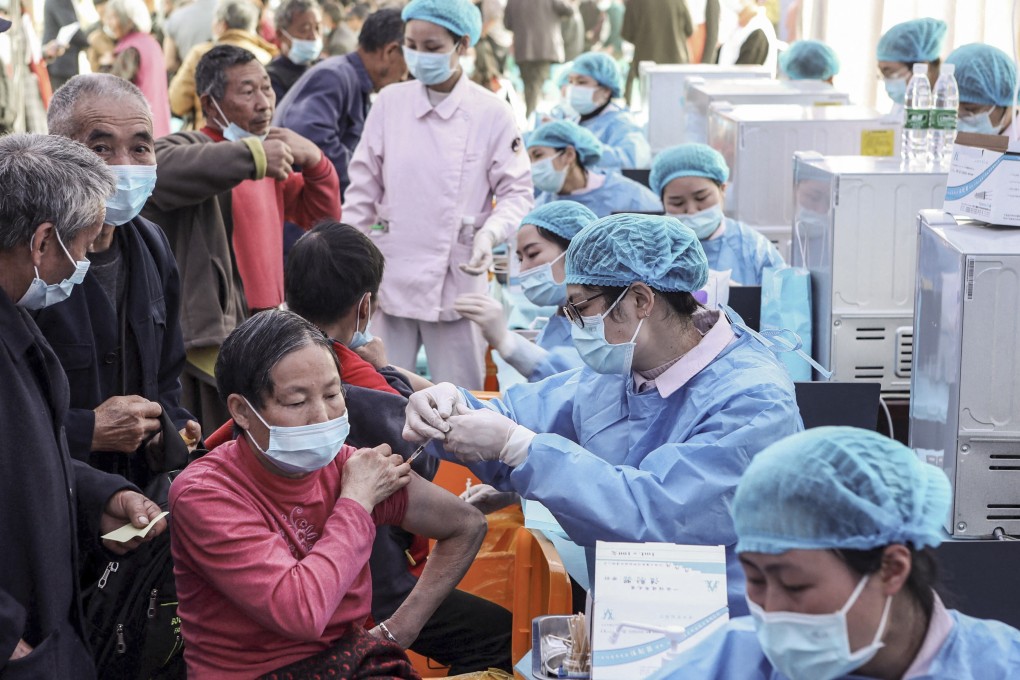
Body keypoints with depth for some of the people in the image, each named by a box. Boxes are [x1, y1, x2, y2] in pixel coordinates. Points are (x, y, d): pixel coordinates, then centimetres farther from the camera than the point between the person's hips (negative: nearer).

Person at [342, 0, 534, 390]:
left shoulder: (491, 114, -5)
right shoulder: (390, 102, 1)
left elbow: (517, 192, 0)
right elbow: (363, 190, 7)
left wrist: (489, 234, -18)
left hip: (456, 279, -2)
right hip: (391, 277, 2)